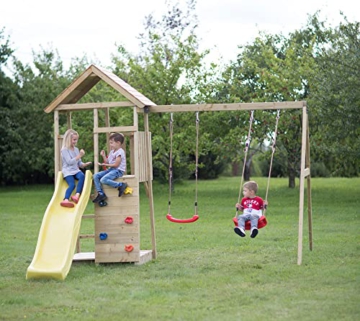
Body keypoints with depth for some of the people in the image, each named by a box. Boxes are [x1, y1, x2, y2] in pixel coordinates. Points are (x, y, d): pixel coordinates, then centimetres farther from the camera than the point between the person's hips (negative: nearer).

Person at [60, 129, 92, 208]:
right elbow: (69, 162, -15)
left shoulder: (76, 149, 18)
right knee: (72, 184, -28)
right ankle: (66, 200, -40)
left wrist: (84, 164, -3)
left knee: (82, 176, -29)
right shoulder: (64, 150, -4)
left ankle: (77, 195, -36)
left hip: (76, 170, 5)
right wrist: (79, 156, -18)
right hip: (68, 171, -5)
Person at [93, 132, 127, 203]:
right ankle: (101, 194, -6)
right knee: (96, 176, -2)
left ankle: (121, 185, -21)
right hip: (110, 169, 10)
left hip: (118, 170, -10)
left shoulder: (120, 152, -13)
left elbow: (116, 165, -17)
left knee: (103, 180, -30)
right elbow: (107, 162, 18)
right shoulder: (112, 151, 16)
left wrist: (105, 165, -14)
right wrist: (103, 155, 5)